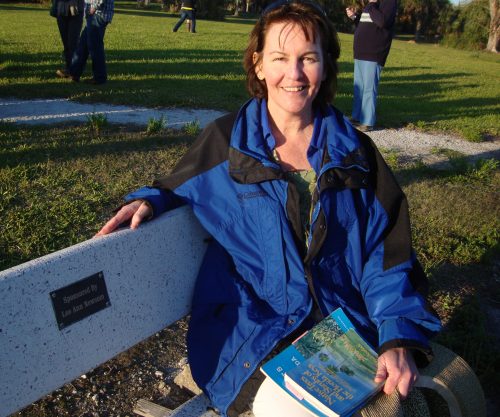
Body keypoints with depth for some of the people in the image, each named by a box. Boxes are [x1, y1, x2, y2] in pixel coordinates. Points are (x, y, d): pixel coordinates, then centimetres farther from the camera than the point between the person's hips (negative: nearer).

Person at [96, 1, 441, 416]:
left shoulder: (356, 152, 5)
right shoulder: (224, 141, 2)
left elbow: (386, 256, 2)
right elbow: (177, 191, 18)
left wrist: (400, 338, -12)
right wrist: (148, 201, -6)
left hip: (347, 325, 2)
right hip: (253, 335, -1)